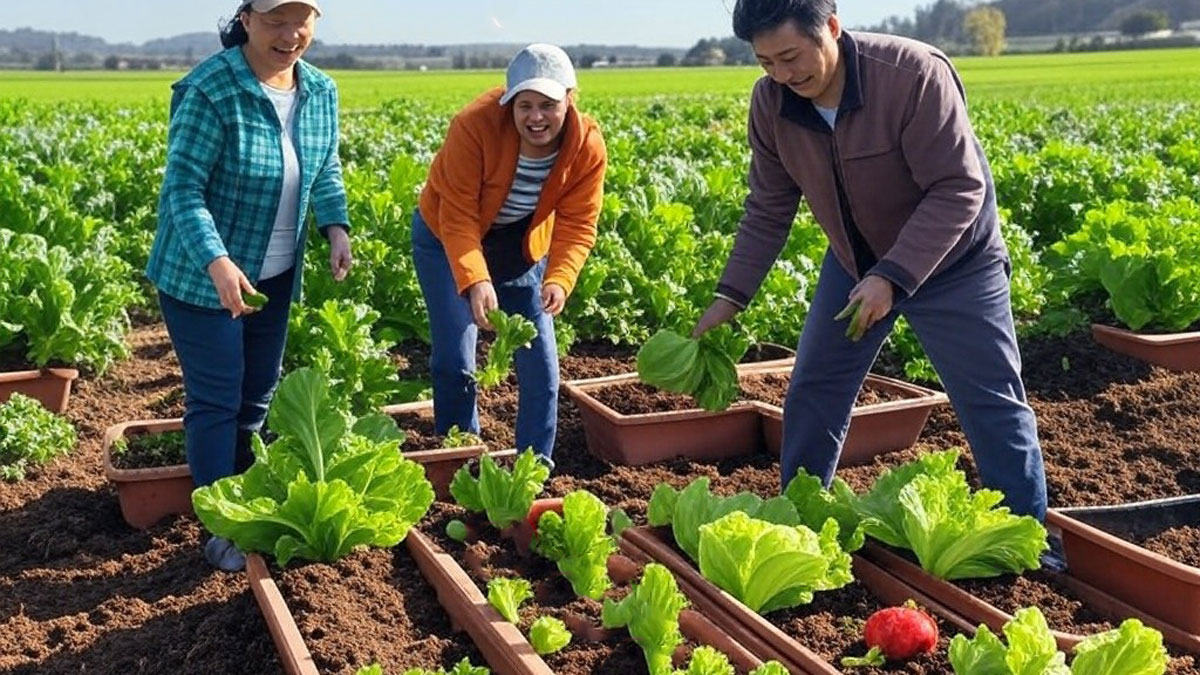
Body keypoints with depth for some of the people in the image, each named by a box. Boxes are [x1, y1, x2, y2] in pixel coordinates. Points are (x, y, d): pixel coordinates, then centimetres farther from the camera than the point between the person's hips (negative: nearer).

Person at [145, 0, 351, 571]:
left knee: (259, 394, 17)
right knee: (216, 400, 0)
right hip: (202, 275, -6)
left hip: (274, 276, 7)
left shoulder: (320, 91, -2)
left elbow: (324, 170, 11)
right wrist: (218, 263, -35)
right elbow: (181, 187, -23)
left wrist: (337, 227, -6)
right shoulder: (209, 91, -22)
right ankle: (222, 529, 11)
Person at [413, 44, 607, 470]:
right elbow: (458, 216, -31)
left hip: (522, 247, 3)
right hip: (449, 241, -3)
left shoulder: (588, 146, -22)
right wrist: (476, 280, -45)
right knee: (454, 359, -7)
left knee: (540, 361, 1)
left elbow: (577, 226, -20)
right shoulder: (475, 126, -32)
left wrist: (559, 279, -39)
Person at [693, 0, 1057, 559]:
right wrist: (730, 296, -13)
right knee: (812, 391, 7)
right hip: (855, 261, 5)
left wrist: (892, 278, -37)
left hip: (951, 260, -5)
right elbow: (768, 211, -5)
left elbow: (958, 191, -31)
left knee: (993, 403, 0)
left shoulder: (915, 73, -32)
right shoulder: (771, 103, -15)